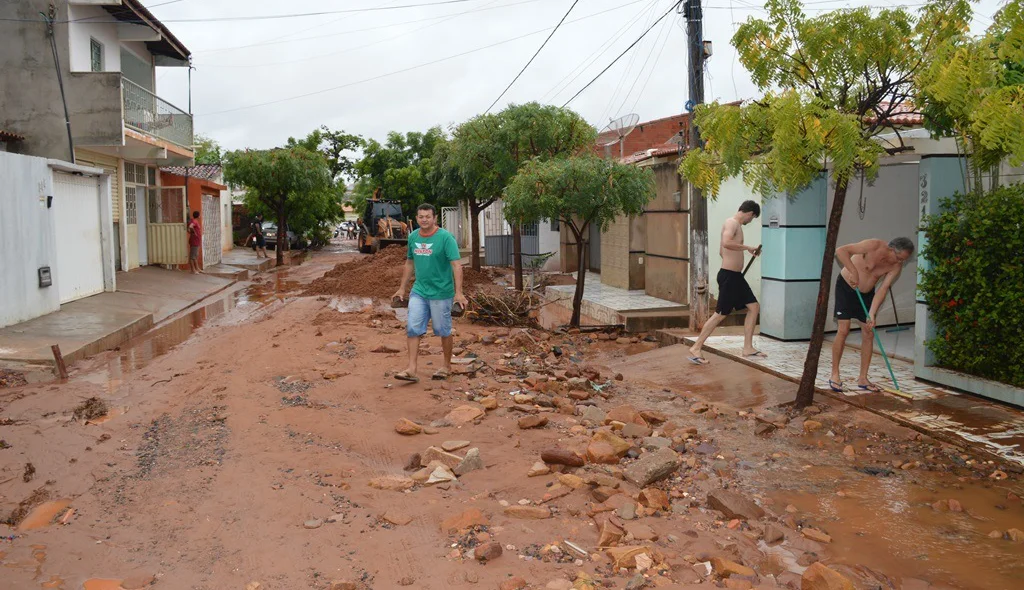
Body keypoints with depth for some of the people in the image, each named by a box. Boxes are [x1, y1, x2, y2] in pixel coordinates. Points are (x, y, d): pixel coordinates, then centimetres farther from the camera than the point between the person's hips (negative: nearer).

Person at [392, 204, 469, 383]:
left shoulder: (446, 238, -13)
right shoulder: (413, 237, 5)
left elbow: (457, 265, -18)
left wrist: (458, 292, -25)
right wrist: (402, 288, 17)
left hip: (440, 293, -5)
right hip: (418, 292, 5)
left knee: (443, 331, 7)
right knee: (413, 329, -2)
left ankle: (447, 366, 24)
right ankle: (411, 370, 0)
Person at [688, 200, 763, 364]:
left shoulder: (735, 224, 18)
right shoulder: (732, 223, -12)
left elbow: (721, 251, 26)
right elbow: (726, 243, -33)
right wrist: (747, 247, -23)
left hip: (735, 276, 10)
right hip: (729, 275, -10)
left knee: (753, 307, 10)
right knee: (720, 314, -6)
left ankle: (748, 348, 13)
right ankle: (696, 348, 1)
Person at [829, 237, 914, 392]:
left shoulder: (896, 266, -10)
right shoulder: (874, 246, -25)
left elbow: (883, 289, -17)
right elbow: (840, 251, -30)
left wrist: (871, 314, -27)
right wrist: (854, 272, -35)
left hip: (866, 293, 6)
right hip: (846, 286, -6)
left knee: (868, 334, 1)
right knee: (843, 330, -12)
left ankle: (862, 379, 8)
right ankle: (835, 375, -2)